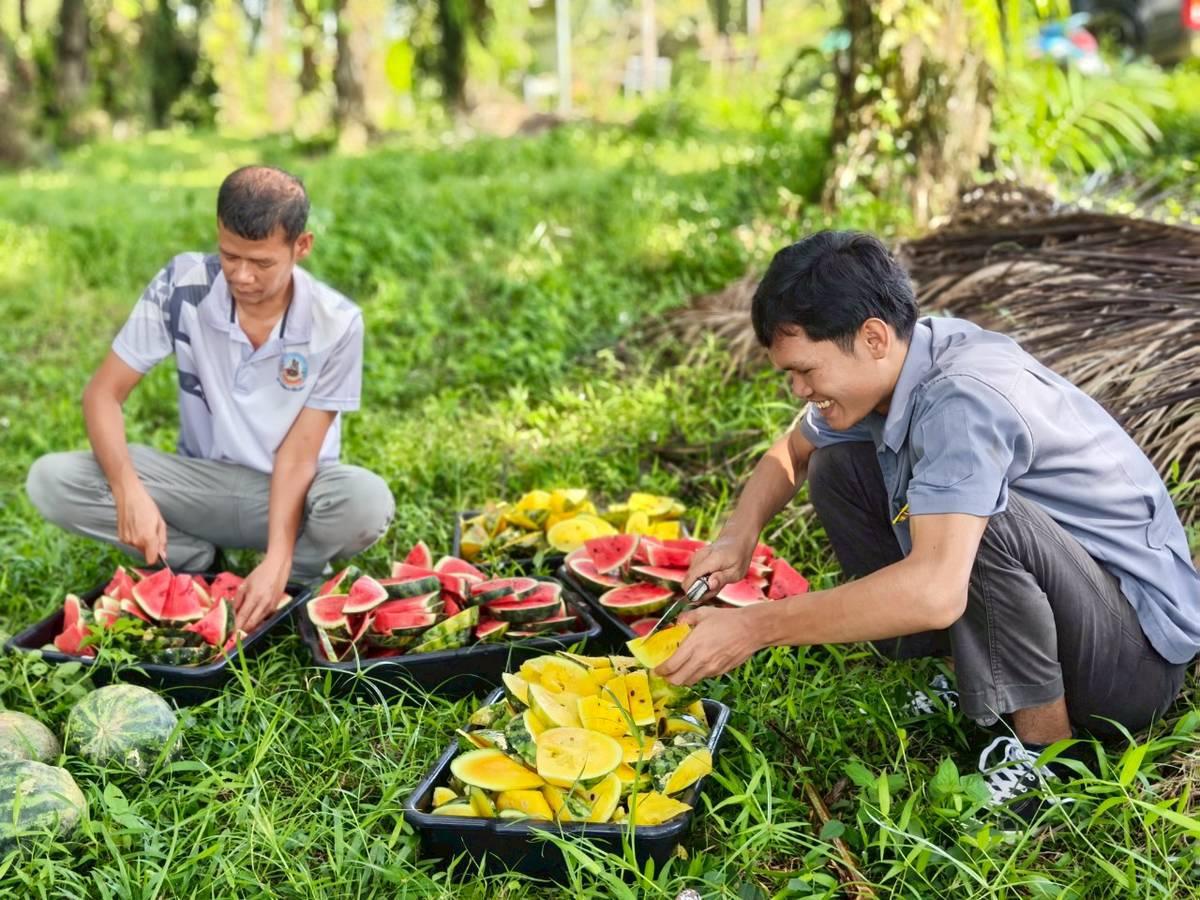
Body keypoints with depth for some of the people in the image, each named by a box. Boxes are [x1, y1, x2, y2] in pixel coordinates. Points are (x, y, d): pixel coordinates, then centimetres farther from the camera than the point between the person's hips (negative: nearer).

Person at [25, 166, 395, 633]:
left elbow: (298, 452, -19)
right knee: (50, 480, -21)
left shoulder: (335, 323, -19)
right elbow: (104, 392, -12)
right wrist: (130, 492, -30)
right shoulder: (181, 286, -16)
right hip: (203, 481, 2)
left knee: (367, 501, -37)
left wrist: (277, 559, -33)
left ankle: (295, 570, -5)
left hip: (292, 491, -2)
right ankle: (198, 560, -5)